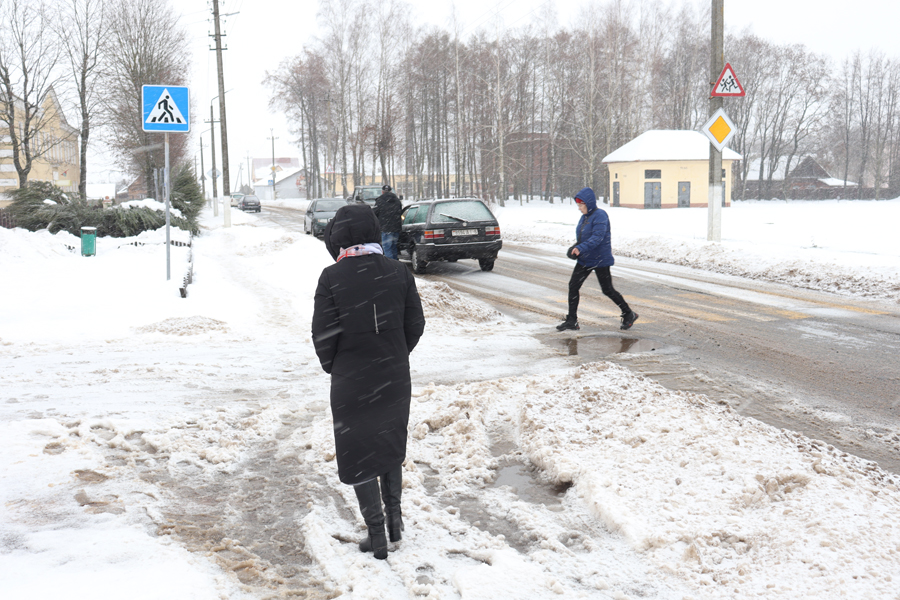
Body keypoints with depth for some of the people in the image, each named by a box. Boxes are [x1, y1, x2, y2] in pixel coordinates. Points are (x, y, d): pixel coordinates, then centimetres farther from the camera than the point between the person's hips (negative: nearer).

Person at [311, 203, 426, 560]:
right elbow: (415, 325, 2)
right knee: (390, 446, 23)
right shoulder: (399, 272, -3)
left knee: (359, 454, 9)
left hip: (351, 383, -3)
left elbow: (324, 333, -12)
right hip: (395, 379, 4)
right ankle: (394, 518, 26)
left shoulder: (332, 277, -14)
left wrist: (333, 368, 7)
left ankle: (376, 535, 13)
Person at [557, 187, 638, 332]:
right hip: (584, 260, 8)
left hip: (600, 260, -8)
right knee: (573, 286, 1)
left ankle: (629, 314, 21)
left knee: (607, 290, 2)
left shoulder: (600, 215, -18)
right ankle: (572, 321, 7)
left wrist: (581, 248, -37)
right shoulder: (584, 217, 9)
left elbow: (598, 237, -28)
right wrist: (576, 247, 1)